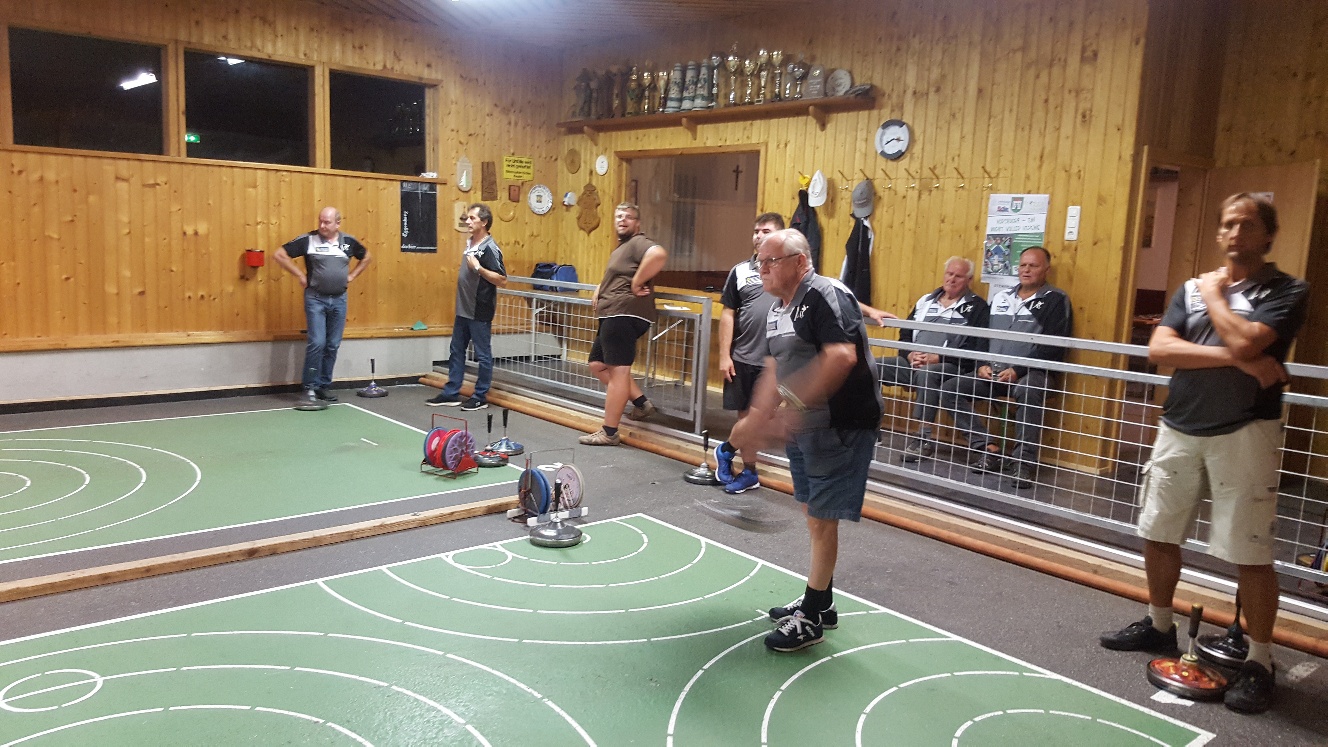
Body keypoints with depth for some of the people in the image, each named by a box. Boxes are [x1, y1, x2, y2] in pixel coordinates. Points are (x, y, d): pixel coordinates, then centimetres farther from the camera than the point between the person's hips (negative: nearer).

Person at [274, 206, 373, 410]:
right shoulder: (308, 239, -6)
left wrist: (352, 275, 10)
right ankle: (310, 388, -1)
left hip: (339, 299, 4)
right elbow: (279, 254, -4)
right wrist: (300, 275, -6)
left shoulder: (348, 241, 4)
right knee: (316, 343, -10)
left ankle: (323, 386, 18)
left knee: (332, 346, 7)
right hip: (315, 298, -3)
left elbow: (367, 257, 21)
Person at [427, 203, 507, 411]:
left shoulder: (490, 248, -16)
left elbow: (502, 280, -22)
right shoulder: (470, 243, 11)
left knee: (483, 355, 3)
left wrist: (478, 268, -27)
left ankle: (480, 397, 12)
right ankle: (450, 393, 22)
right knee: (456, 351, 13)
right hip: (463, 310, 9)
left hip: (480, 313, -9)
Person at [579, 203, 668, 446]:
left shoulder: (638, 242, -8)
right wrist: (600, 290, 21)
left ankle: (609, 433, -6)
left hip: (625, 314, -12)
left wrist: (636, 284, -22)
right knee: (598, 365, 15)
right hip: (613, 316, 12)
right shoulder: (621, 247, 26)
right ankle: (641, 403, 19)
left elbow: (659, 254, -31)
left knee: (618, 371, -9)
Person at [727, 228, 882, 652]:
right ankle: (820, 604, 34)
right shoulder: (777, 311, 12)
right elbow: (774, 371, 18)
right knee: (813, 516, 18)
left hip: (840, 427, -9)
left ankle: (810, 620, 12)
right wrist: (756, 420, 10)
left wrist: (795, 406, -33)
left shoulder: (826, 295, -18)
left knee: (822, 519, -1)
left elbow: (841, 357, -31)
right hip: (802, 427, 9)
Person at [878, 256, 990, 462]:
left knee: (926, 373, -39)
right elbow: (905, 334, 17)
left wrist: (937, 358, -17)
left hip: (949, 367, -6)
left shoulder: (977, 307, 2)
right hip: (913, 362, 6)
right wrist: (910, 354, -6)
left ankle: (925, 438, -29)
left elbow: (975, 350, -9)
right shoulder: (926, 300, 19)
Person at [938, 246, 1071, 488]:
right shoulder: (1002, 297, 17)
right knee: (950, 390, -12)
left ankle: (1022, 462, -29)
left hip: (1032, 373, -6)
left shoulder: (1056, 300, 1)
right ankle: (987, 448, -14)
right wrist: (983, 364, -1)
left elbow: (1053, 347, -8)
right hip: (994, 370, 6)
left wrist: (1018, 371, -17)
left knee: (1026, 392, -39)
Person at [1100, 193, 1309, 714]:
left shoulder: (1287, 291, -4)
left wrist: (1215, 294, -5)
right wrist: (1236, 359, -15)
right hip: (1179, 427, 6)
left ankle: (1259, 661, 13)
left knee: (1250, 552, -2)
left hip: (1244, 433, -5)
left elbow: (1244, 341, -23)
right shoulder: (1192, 288, 9)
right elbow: (1158, 348, -6)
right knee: (1158, 534, 14)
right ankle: (1159, 625, 33)